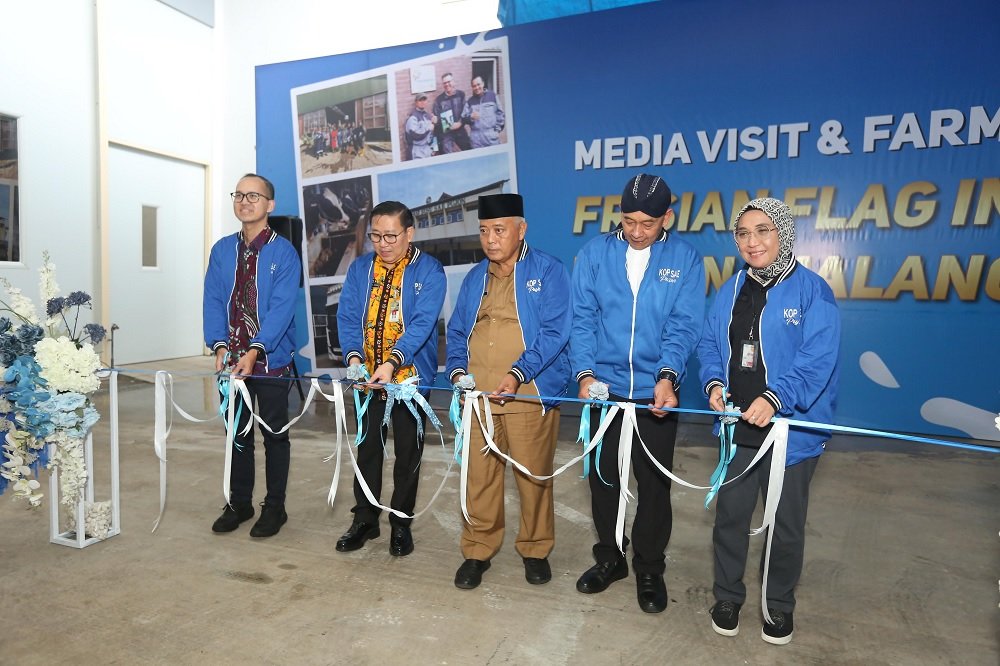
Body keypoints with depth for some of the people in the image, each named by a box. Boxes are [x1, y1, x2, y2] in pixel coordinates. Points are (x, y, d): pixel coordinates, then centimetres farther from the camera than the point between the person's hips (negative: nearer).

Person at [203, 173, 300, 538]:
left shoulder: (284, 252, -8)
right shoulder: (222, 250, 6)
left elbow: (282, 307, -16)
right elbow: (212, 301, 1)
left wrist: (255, 350, -26)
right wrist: (220, 346, -13)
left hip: (271, 359, -4)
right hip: (231, 359, 4)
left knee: (274, 433, 7)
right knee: (237, 432, 15)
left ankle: (274, 507, 22)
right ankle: (239, 503, 30)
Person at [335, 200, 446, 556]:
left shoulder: (429, 271, -9)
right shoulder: (359, 268, 4)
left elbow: (422, 323, -20)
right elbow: (347, 317, -1)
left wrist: (393, 361, -33)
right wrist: (353, 356, -19)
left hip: (411, 376, -3)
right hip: (367, 376, 4)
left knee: (408, 452, 9)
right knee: (367, 447, 14)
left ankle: (401, 523, 26)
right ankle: (364, 519, 30)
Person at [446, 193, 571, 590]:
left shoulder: (548, 271, -2)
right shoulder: (474, 278, 15)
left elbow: (554, 331, -11)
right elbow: (457, 331, 18)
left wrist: (518, 374, -20)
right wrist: (458, 371, 0)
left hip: (529, 394, -4)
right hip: (477, 394, 4)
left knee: (533, 475, 7)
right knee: (479, 475, 8)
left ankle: (535, 550, 27)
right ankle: (477, 551, 25)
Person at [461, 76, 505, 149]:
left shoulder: (492, 95, 7)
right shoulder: (470, 101, 9)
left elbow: (500, 113, 8)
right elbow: (463, 118, 8)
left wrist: (497, 129, 0)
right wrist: (471, 117, -14)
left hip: (492, 136, -1)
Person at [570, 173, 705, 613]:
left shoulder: (684, 258, -3)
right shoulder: (594, 253, -1)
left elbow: (684, 325, -10)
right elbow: (582, 318, -4)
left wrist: (667, 375, -25)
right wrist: (584, 372, -17)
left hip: (656, 392, -1)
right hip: (603, 389, 2)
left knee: (654, 484, 10)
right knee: (602, 478, 14)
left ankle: (649, 569, 31)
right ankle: (609, 558, 36)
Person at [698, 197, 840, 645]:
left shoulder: (811, 290, -10)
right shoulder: (730, 291, 6)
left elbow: (818, 361, -18)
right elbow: (709, 345, 7)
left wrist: (775, 397, -30)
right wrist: (714, 381, -12)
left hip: (792, 429, -4)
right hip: (737, 426, 4)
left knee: (786, 523, 12)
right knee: (730, 514, 14)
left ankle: (779, 605, 35)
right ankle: (728, 597, 34)